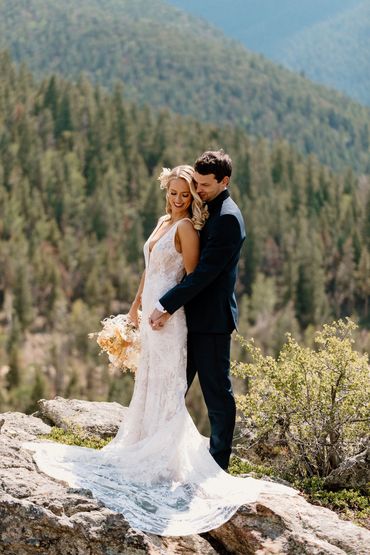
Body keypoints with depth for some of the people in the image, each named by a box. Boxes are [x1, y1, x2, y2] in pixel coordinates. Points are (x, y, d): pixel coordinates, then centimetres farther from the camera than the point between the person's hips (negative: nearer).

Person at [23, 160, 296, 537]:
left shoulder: (186, 227, -12)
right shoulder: (163, 222, 14)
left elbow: (192, 277, -15)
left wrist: (166, 308, -15)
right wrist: (137, 303, 23)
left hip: (169, 313, -9)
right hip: (152, 309, 9)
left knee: (166, 384, -4)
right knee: (148, 378, 16)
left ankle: (166, 461, 2)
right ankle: (143, 445, 28)